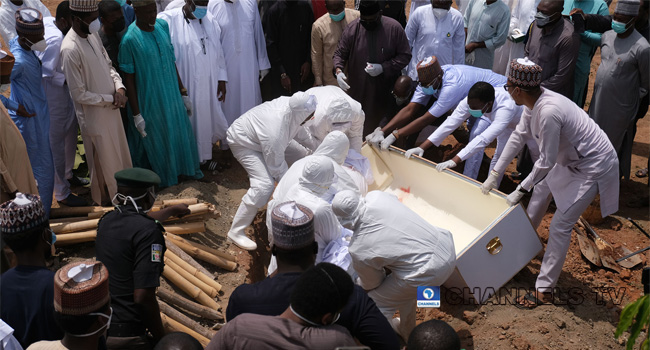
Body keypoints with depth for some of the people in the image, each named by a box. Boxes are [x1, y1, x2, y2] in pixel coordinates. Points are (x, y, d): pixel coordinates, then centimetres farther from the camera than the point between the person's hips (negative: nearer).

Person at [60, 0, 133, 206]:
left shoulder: (93, 35, -1)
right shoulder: (70, 49, -26)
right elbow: (79, 94, -23)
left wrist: (119, 88, -8)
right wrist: (109, 99, -15)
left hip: (111, 108, 8)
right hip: (94, 115, -8)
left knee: (119, 153, 22)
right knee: (103, 160, 11)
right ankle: (106, 200, 32)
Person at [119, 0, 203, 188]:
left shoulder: (163, 26, -3)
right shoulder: (129, 40, -20)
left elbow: (171, 61, 6)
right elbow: (128, 79, -14)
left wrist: (183, 93, 10)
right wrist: (136, 115, -13)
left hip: (172, 95, 5)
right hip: (150, 101, -5)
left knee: (180, 132, 20)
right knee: (156, 140, 13)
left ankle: (186, 169, 45)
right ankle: (164, 178, 37)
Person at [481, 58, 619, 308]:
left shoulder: (548, 112, -35)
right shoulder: (534, 101, -7)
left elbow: (546, 162, -28)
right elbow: (519, 135, 3)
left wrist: (519, 191, -16)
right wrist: (494, 175, 6)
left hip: (593, 167, -10)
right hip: (570, 158, 10)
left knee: (560, 226, -7)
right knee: (541, 190, 26)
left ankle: (544, 289, 4)